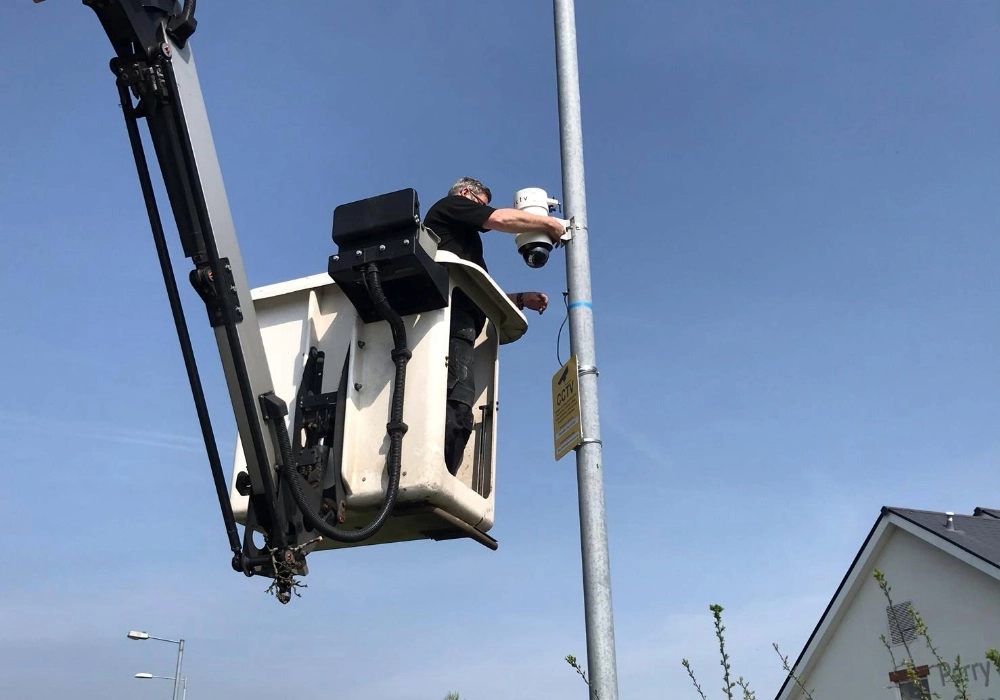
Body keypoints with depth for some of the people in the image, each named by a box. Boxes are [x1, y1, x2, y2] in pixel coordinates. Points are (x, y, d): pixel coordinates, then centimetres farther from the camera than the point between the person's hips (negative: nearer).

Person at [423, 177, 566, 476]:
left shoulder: (459, 236, 39)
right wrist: (550, 223, 12)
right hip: (451, 322, -9)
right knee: (454, 410, -24)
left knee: (455, 416, -5)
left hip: (455, 325, 9)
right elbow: (501, 218, 0)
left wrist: (520, 299, 29)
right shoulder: (451, 205, 15)